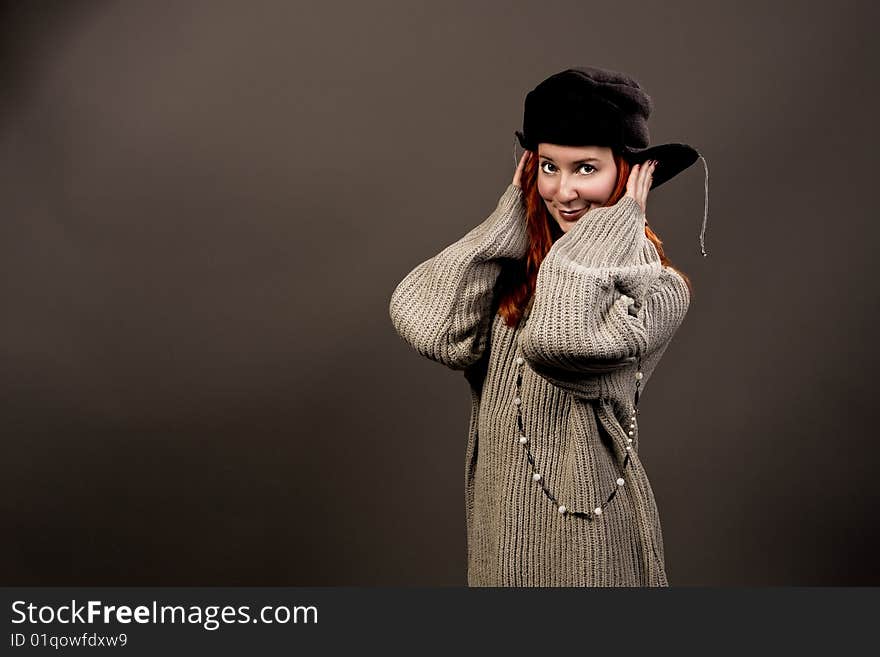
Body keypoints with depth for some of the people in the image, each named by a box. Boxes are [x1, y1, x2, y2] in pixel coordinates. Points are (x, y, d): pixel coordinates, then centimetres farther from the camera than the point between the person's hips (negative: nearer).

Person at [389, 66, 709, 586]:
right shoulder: (514, 264, 2)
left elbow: (560, 341, -30)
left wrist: (614, 223, -15)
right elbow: (426, 322, -16)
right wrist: (513, 212, -6)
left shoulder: (657, 287, -10)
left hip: (588, 529, -4)